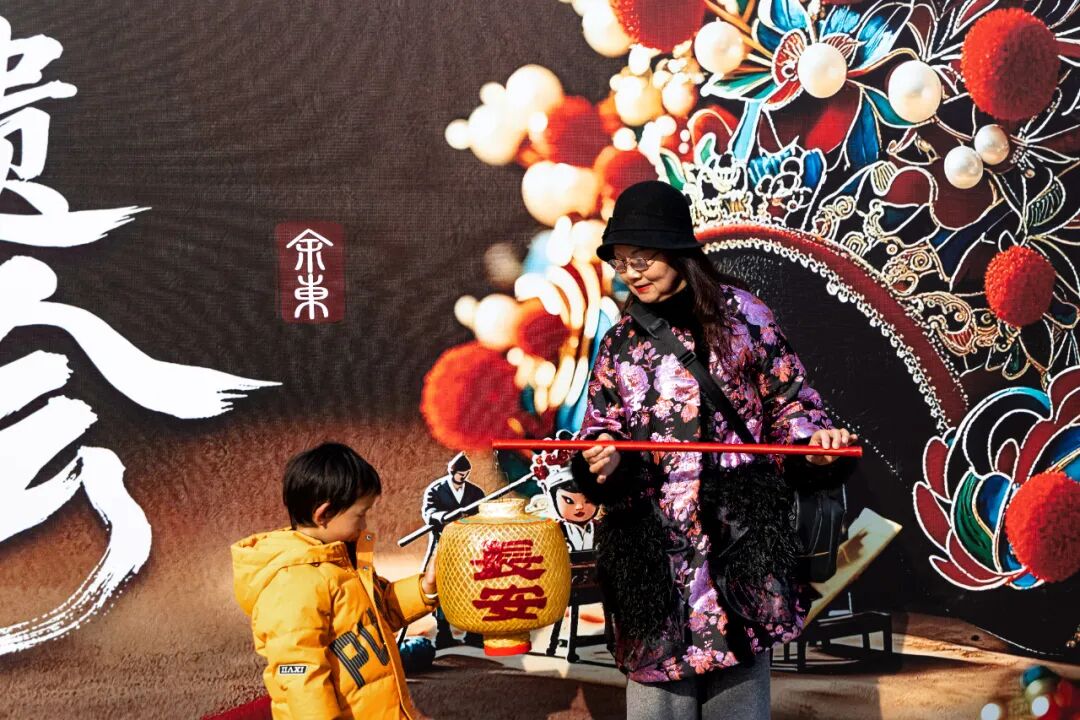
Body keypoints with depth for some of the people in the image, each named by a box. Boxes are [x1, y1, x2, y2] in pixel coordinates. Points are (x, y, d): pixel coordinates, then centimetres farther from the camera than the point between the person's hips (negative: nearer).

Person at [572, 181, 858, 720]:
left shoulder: (738, 313, 2)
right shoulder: (619, 343, 11)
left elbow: (787, 397, 5)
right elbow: (601, 429, 10)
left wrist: (813, 439, -14)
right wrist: (602, 459, -12)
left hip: (735, 529, -2)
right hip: (652, 543, 3)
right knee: (656, 672, 2)